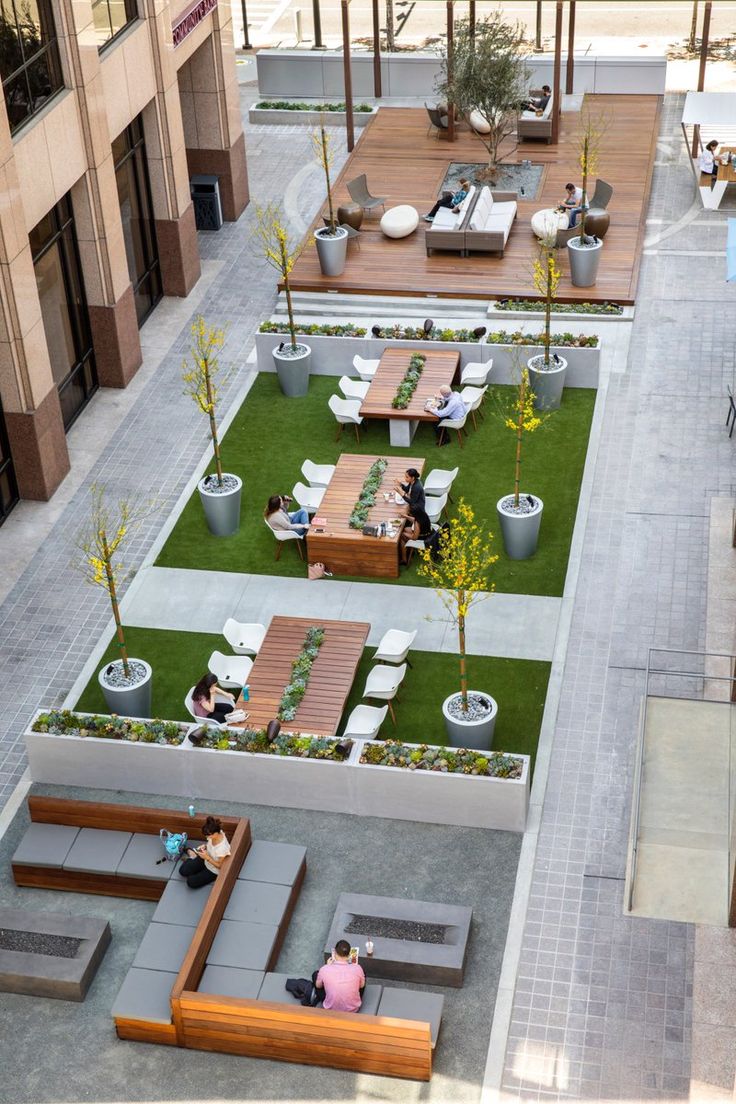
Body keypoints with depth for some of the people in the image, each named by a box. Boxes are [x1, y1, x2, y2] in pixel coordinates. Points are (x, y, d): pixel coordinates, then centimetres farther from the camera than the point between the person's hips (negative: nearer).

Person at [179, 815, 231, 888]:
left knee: (191, 882, -9)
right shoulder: (215, 834, -21)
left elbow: (220, 866, -23)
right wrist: (205, 846, -14)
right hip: (205, 860, 6)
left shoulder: (222, 849, -41)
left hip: (213, 871, -6)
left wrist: (207, 858, -30)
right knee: (183, 871, -2)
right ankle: (193, 856, 26)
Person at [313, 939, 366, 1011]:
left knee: (315, 974, 18)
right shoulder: (357, 969, -21)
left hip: (330, 1011, 0)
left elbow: (318, 985, 1)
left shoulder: (325, 969, -22)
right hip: (353, 1010, 0)